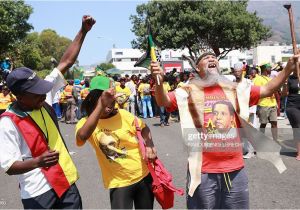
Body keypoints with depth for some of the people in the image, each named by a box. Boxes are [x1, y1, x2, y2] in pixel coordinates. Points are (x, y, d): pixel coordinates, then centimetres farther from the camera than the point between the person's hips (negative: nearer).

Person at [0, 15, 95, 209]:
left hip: (65, 182, 5)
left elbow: (66, 63, -1)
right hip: (38, 193, -5)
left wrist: (83, 31, -3)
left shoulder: (43, 98, -3)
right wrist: (38, 162, -31)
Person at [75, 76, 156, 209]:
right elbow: (82, 137, -36)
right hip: (118, 183, -2)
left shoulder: (123, 115, -10)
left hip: (143, 175, 2)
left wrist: (149, 145, -13)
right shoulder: (85, 123, -11)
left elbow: (144, 129, 7)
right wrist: (101, 105, -43)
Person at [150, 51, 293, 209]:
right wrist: (159, 82, -33)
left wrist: (288, 69, -3)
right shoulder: (188, 92, -1)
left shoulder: (234, 90, 8)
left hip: (235, 170, 3)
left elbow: (267, 90, 9)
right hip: (204, 171, -3)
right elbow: (163, 101, -13)